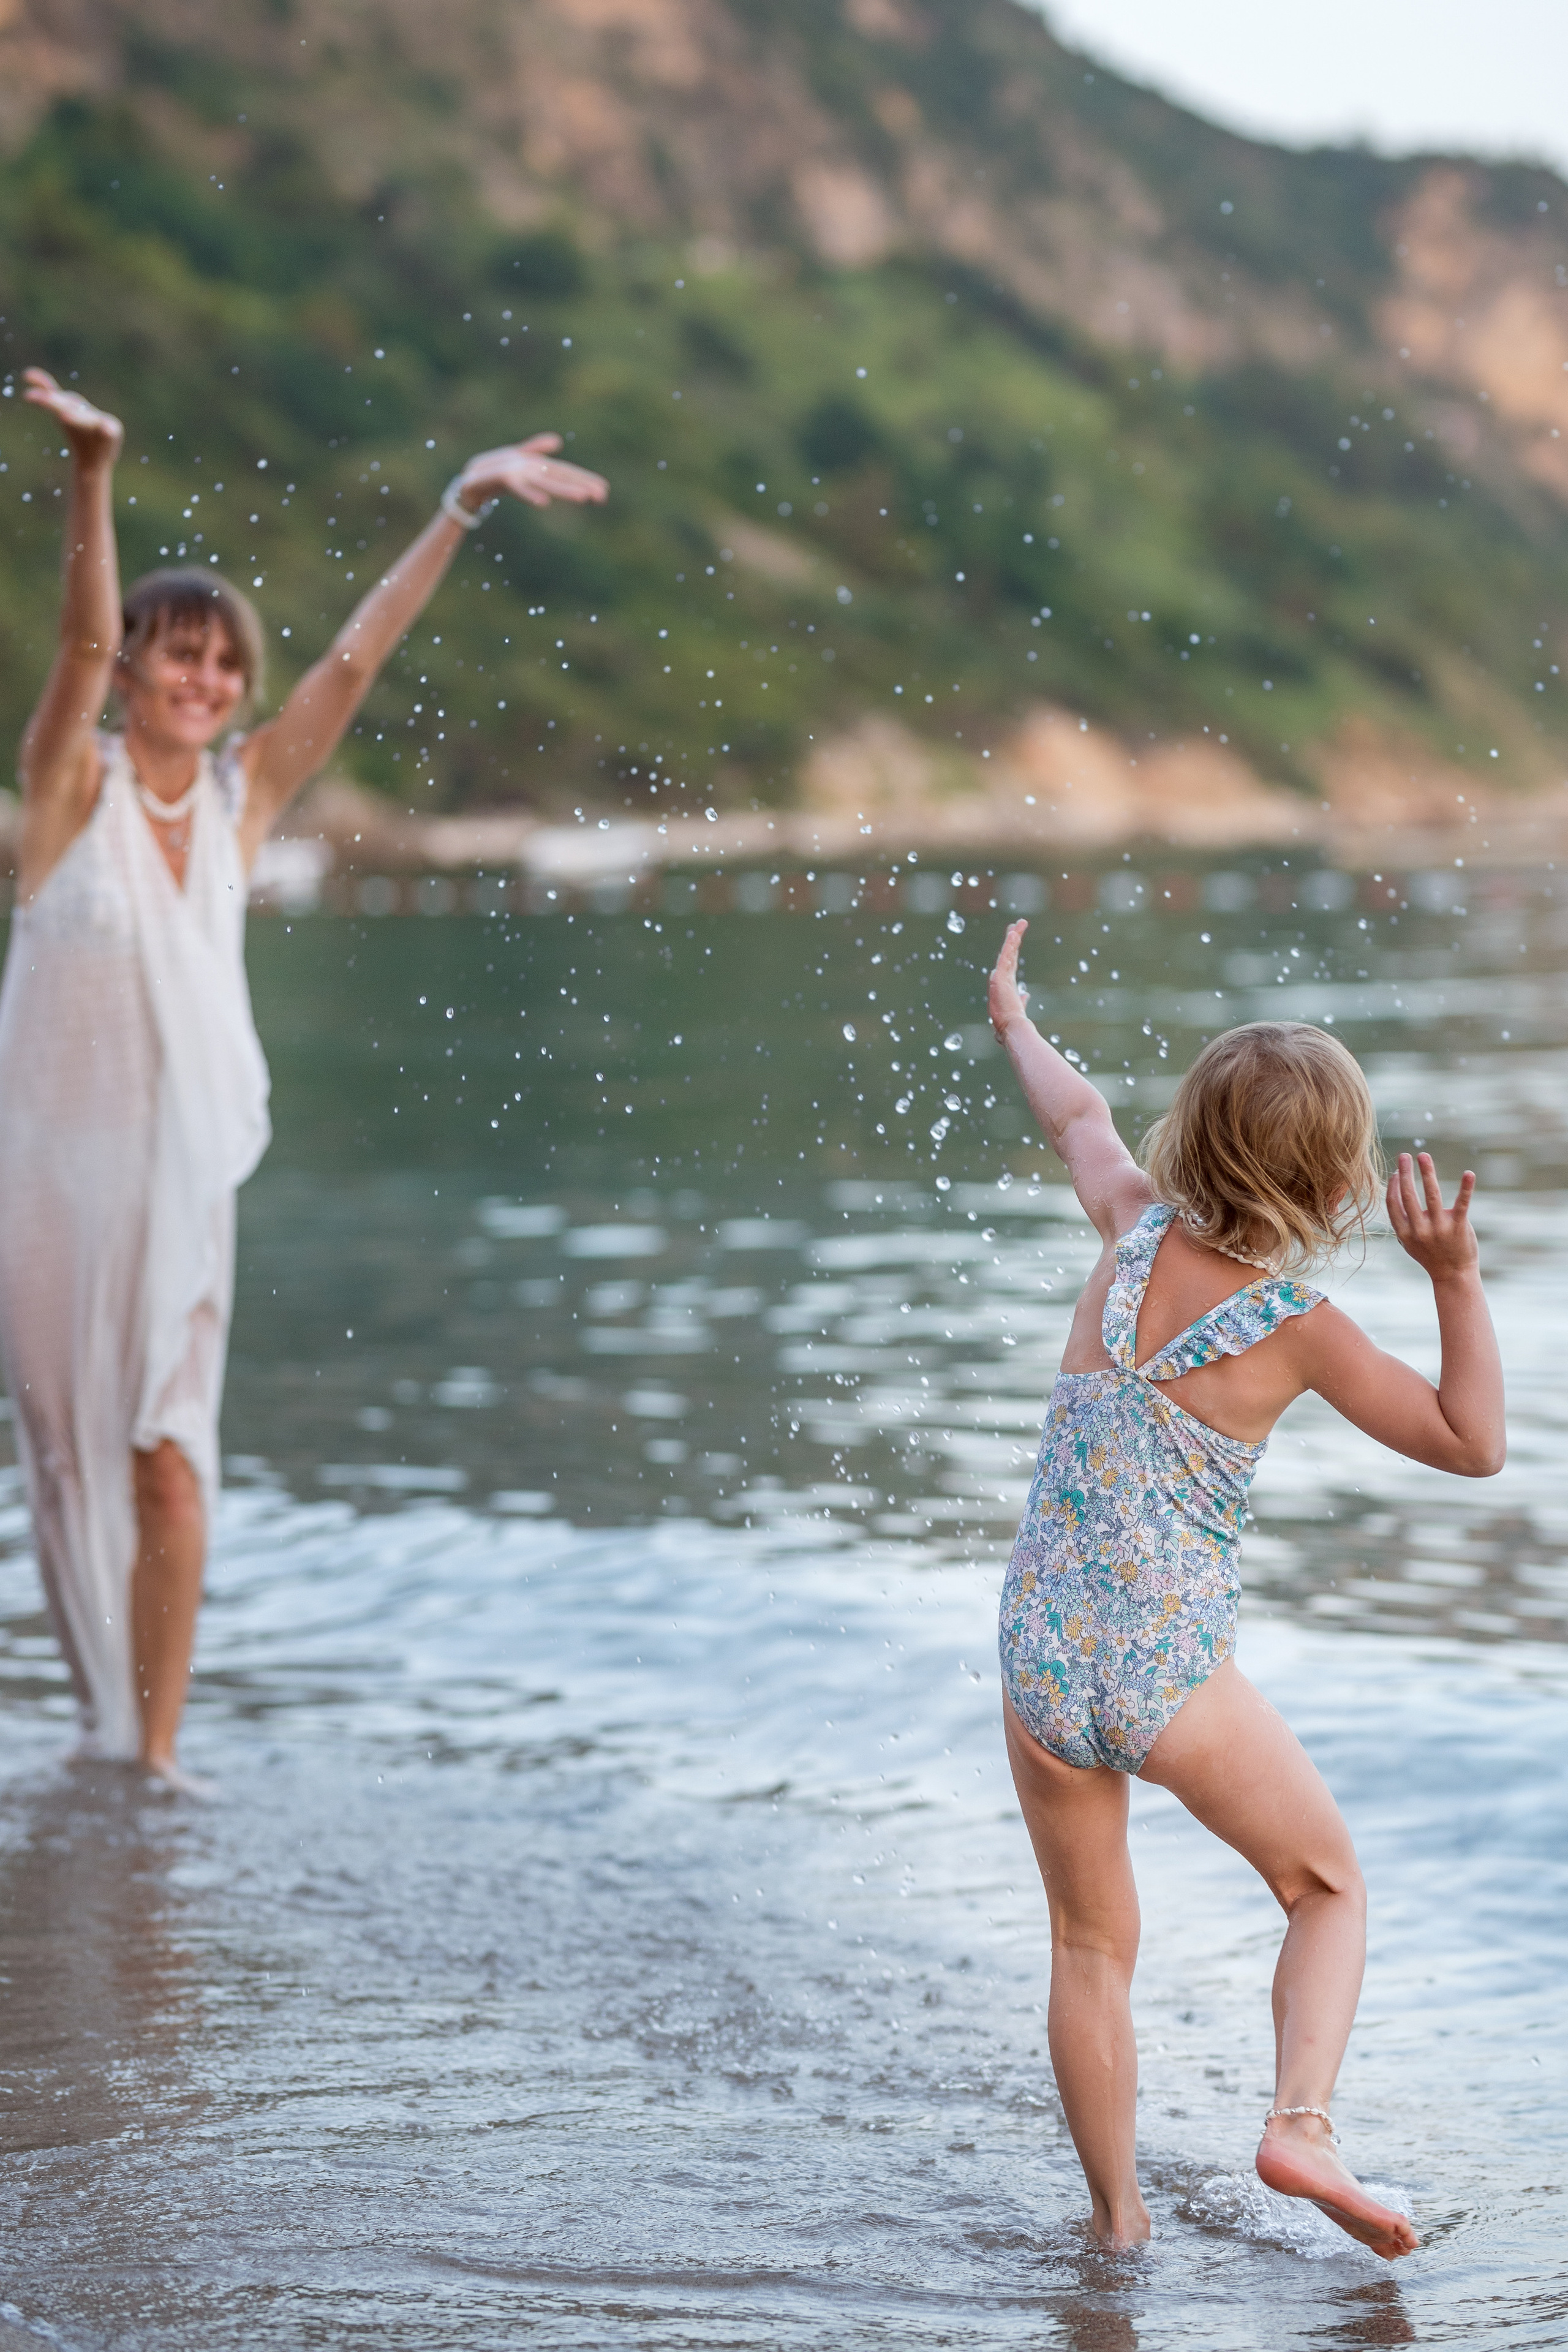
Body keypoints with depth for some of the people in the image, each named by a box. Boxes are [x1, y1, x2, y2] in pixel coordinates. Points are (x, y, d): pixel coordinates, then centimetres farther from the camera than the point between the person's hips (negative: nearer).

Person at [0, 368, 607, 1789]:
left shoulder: (244, 796, 5)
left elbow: (359, 656, 2)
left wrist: (462, 507, -1)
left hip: (181, 1168, 2)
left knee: (167, 1459, -4)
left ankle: (155, 1749, 0)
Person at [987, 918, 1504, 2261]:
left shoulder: (1136, 1234, -1)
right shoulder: (1298, 1328, -10)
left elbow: (1080, 1116, 21)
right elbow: (1474, 1443, -1)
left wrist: (1018, 1024, 40)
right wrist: (1457, 1277, -6)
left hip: (1042, 1665, 4)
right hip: (1172, 1677, -4)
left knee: (1091, 1944, 18)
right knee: (1330, 1887, 18)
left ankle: (1119, 2222, 21)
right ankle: (1301, 2123, -3)